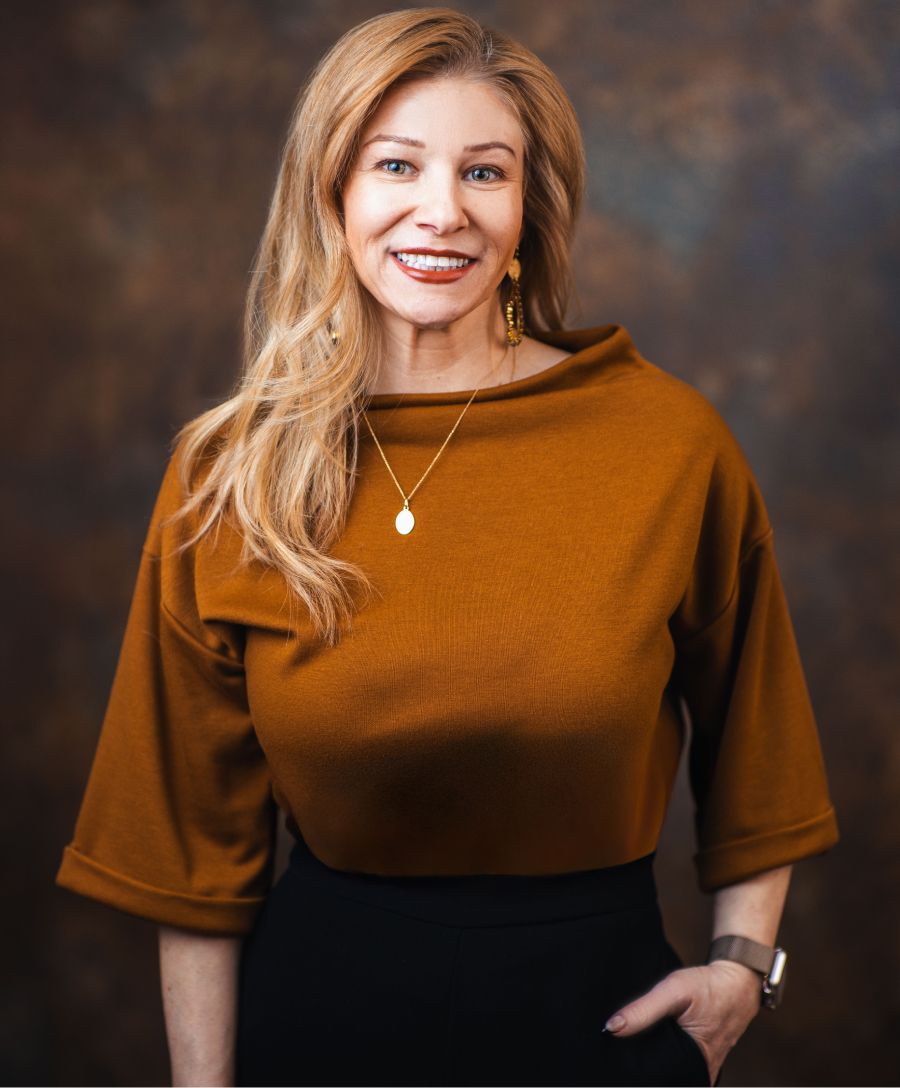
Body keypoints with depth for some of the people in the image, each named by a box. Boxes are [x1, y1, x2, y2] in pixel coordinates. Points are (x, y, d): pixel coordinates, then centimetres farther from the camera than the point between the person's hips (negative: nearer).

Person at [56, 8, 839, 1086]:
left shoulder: (671, 440, -9)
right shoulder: (227, 475, -6)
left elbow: (744, 726, 7)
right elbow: (197, 834, 0)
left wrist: (742, 960, 2)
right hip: (322, 1001, 1)